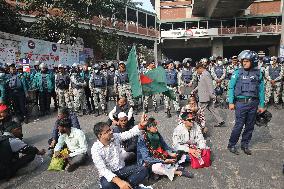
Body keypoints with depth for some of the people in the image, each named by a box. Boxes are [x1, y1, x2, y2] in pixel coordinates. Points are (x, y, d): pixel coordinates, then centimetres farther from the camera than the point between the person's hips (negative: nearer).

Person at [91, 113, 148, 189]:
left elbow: (130, 133, -7)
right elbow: (102, 170, -28)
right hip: (108, 175, -4)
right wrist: (119, 182, -41)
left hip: (122, 170, 4)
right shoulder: (95, 149, -20)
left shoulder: (115, 137, -4)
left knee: (143, 170, -15)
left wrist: (141, 125, -28)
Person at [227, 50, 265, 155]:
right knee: (239, 126, -1)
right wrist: (231, 102, -7)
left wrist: (261, 105, 6)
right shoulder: (238, 73, -3)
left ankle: (245, 145, 28)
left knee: (250, 126, 11)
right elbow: (231, 88, -2)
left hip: (253, 103, 3)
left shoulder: (258, 73, 3)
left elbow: (261, 90, 7)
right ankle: (231, 145, 15)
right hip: (241, 103, -3)